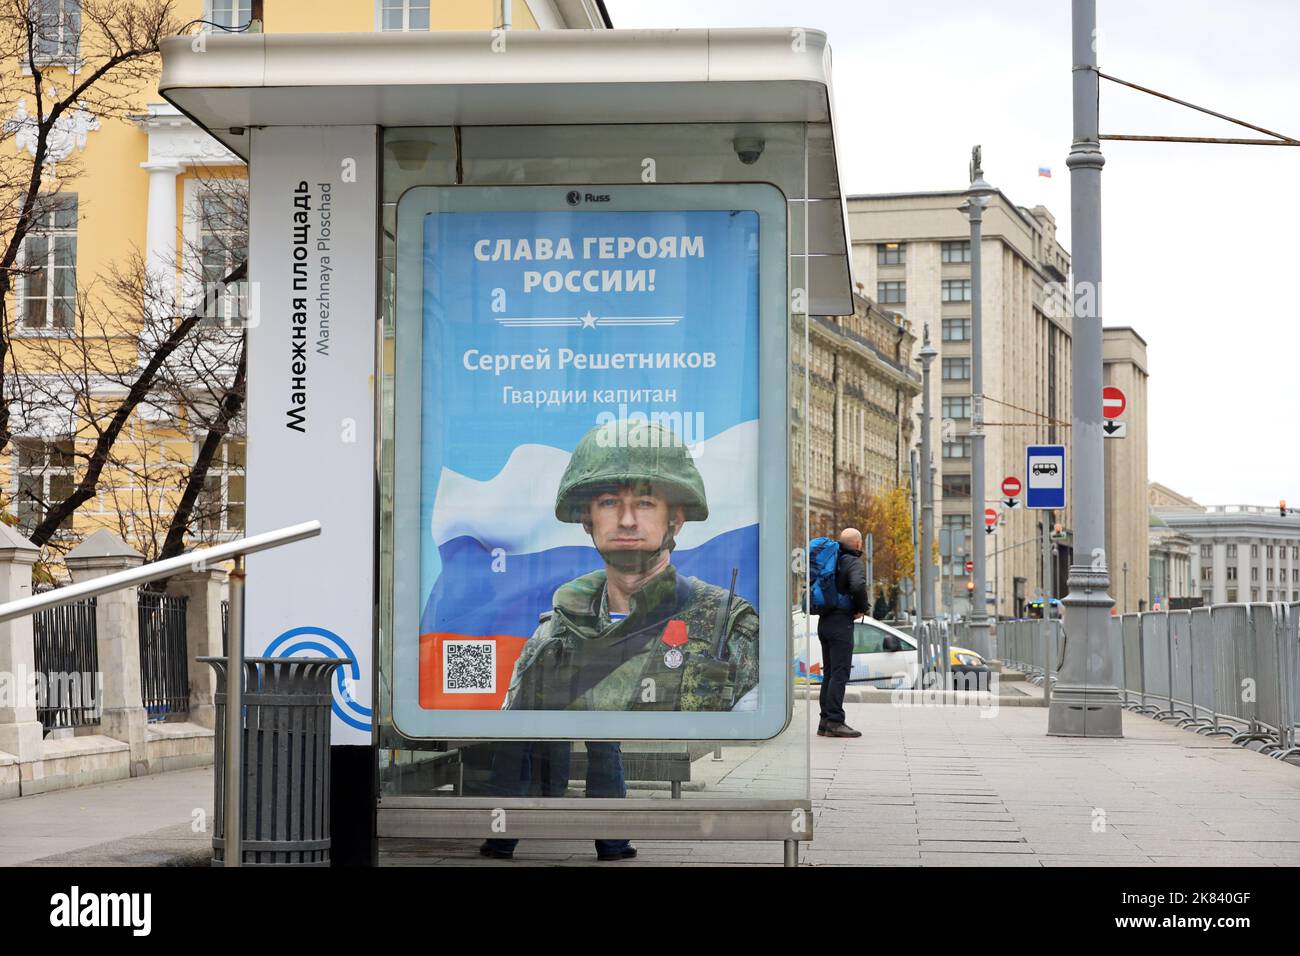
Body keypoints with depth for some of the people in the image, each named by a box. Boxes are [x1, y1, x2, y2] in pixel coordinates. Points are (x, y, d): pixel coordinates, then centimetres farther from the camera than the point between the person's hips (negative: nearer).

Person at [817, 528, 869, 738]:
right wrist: (862, 607, -12)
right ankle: (835, 722, -13)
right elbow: (858, 585, -29)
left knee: (829, 673, 11)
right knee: (840, 673, -9)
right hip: (841, 623, -8)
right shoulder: (854, 563, -10)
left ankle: (825, 721, 11)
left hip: (824, 622, 8)